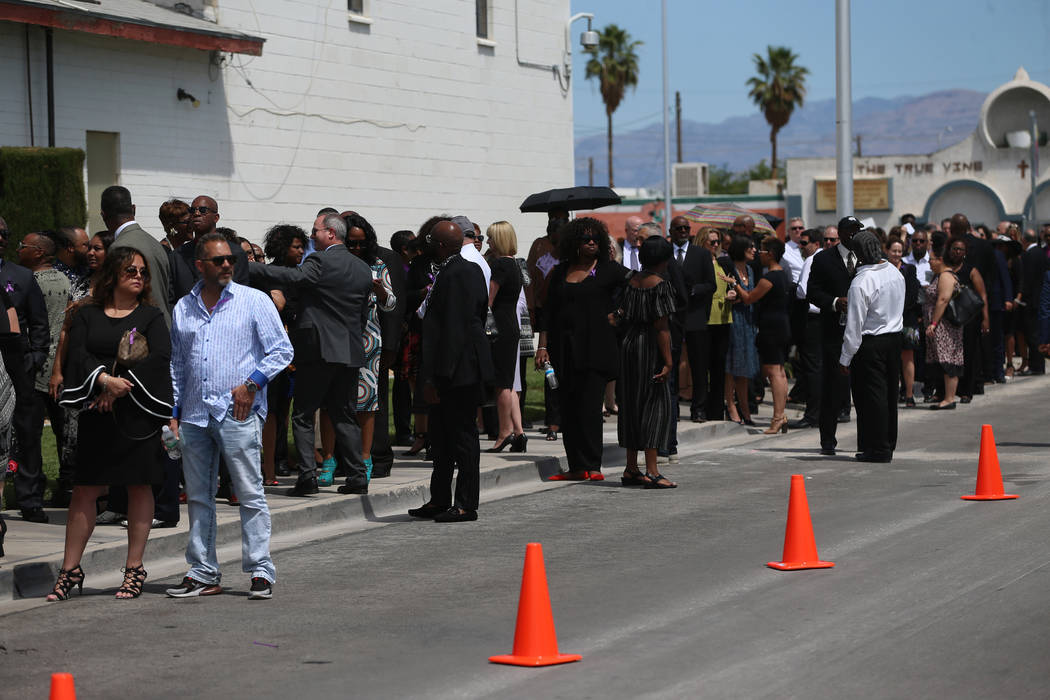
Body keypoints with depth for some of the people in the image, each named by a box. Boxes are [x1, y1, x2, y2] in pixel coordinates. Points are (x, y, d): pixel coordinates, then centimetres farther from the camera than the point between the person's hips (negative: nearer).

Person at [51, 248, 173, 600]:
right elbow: (78, 354, -2)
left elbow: (160, 358, -7)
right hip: (95, 412, 1)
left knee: (139, 486, 1)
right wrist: (105, 380, -19)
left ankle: (135, 569, 8)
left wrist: (122, 386, -15)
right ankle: (70, 569, 5)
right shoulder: (87, 315, 12)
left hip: (138, 411, -1)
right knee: (84, 489, 0)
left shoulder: (152, 316, 8)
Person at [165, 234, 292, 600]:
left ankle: (260, 571, -1)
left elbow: (282, 350, 1)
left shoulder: (254, 301, 2)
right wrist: (174, 411, 13)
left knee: (251, 494, -6)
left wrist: (252, 383, -9)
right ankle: (203, 573, 14)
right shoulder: (183, 308, 14)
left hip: (238, 413, -4)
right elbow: (177, 364, 19)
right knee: (198, 497, 8)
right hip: (194, 415, 5)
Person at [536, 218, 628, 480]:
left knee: (589, 406, -9)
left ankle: (592, 466, -3)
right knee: (567, 407, 3)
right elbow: (549, 311, 14)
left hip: (596, 348, -4)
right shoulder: (560, 272, 13)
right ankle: (576, 467, 8)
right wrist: (543, 346, 7)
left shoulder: (607, 269, 3)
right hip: (565, 349, 4)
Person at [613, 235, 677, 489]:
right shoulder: (660, 284, -13)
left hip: (629, 344, 8)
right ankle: (652, 471, -8)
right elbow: (661, 327, -16)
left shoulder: (632, 280, 8)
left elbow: (625, 314, 8)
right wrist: (667, 361, -15)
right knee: (656, 404, -4)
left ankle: (631, 469, 18)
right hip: (650, 347, -8)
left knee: (632, 404, 12)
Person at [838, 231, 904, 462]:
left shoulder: (861, 282, -20)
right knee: (889, 393, 15)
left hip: (871, 344, -8)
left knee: (871, 396, -1)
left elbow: (855, 324, -18)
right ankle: (888, 445, 23)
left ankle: (878, 449, 1)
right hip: (895, 338, 8)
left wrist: (845, 358, -12)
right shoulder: (895, 272, 4)